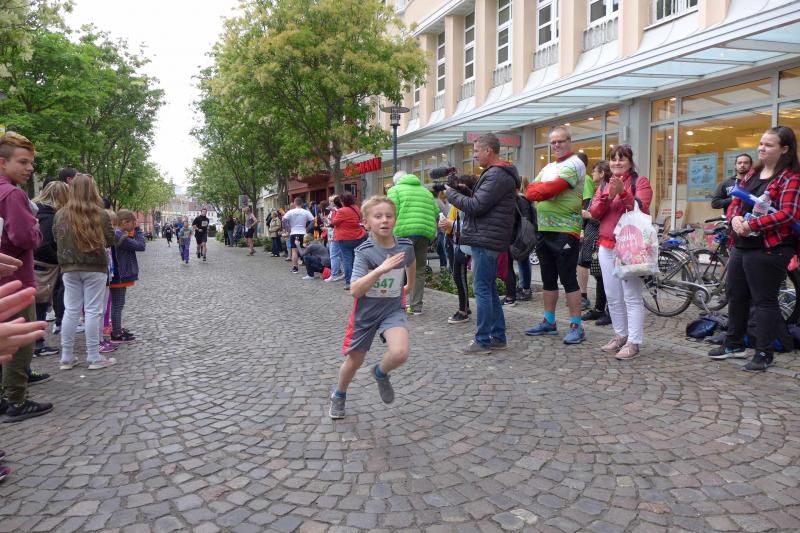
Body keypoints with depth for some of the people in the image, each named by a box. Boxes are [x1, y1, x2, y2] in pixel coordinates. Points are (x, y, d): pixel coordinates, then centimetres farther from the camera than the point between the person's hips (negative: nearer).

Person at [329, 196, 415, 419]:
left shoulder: (405, 246, -10)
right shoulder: (364, 252, -20)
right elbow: (355, 291, -30)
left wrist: (409, 285, 30)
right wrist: (380, 270, -39)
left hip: (393, 309, 2)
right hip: (365, 312, -1)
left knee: (400, 353, -25)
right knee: (354, 361, 14)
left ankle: (380, 373, 11)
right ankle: (339, 395, 46)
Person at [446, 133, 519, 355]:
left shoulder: (497, 175, -14)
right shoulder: (495, 173, 20)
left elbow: (476, 206, -18)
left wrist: (451, 193, -6)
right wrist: (465, 189, 6)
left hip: (486, 240, -11)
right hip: (486, 239, 11)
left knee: (482, 289, -6)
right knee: (489, 289, 14)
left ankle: (483, 341, 0)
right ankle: (498, 337, 20)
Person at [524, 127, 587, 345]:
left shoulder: (574, 164, -5)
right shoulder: (548, 168, 20)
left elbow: (553, 188, -19)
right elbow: (531, 191, 7)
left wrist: (538, 190, -3)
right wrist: (542, 190, -12)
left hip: (565, 230, -8)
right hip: (544, 229, 8)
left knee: (569, 279, -5)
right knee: (548, 279, 13)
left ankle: (576, 326, 1)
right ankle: (549, 322, 23)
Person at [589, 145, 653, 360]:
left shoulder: (640, 182, 2)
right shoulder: (604, 185, 17)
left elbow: (642, 208, -12)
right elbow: (594, 213, 5)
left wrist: (623, 192, -23)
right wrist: (608, 196, -11)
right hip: (607, 247, 6)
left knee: (632, 297, -7)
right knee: (613, 297, 10)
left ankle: (633, 343, -3)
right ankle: (620, 336, 21)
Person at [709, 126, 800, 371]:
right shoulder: (753, 173, 14)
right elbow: (735, 202, 13)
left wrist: (752, 224, -25)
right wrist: (735, 218, -9)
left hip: (769, 248, -8)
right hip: (741, 245, 8)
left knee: (764, 300, 1)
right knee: (735, 295, 16)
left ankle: (764, 353, 14)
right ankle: (734, 344, 31)